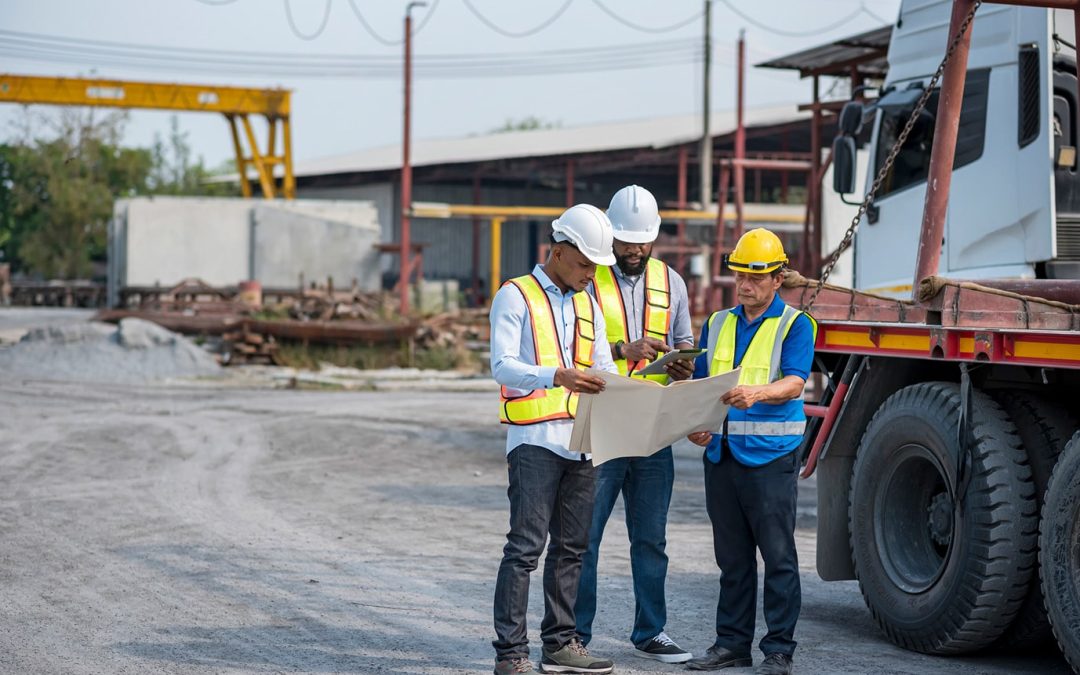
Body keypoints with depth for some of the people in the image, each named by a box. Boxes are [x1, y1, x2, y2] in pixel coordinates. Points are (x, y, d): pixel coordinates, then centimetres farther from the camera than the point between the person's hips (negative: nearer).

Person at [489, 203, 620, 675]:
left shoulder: (587, 305, 19)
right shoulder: (515, 297, -3)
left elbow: (604, 368, 16)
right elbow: (502, 366, -14)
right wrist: (556, 377, -31)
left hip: (581, 442, 7)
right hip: (535, 440, -7)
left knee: (571, 547, 10)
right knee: (526, 546, -10)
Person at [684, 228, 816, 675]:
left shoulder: (795, 325, -2)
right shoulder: (717, 325, 15)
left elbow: (793, 384, -16)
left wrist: (756, 394, -36)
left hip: (771, 458, -5)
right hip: (721, 454, 5)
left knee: (778, 557, -3)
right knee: (731, 556, 11)